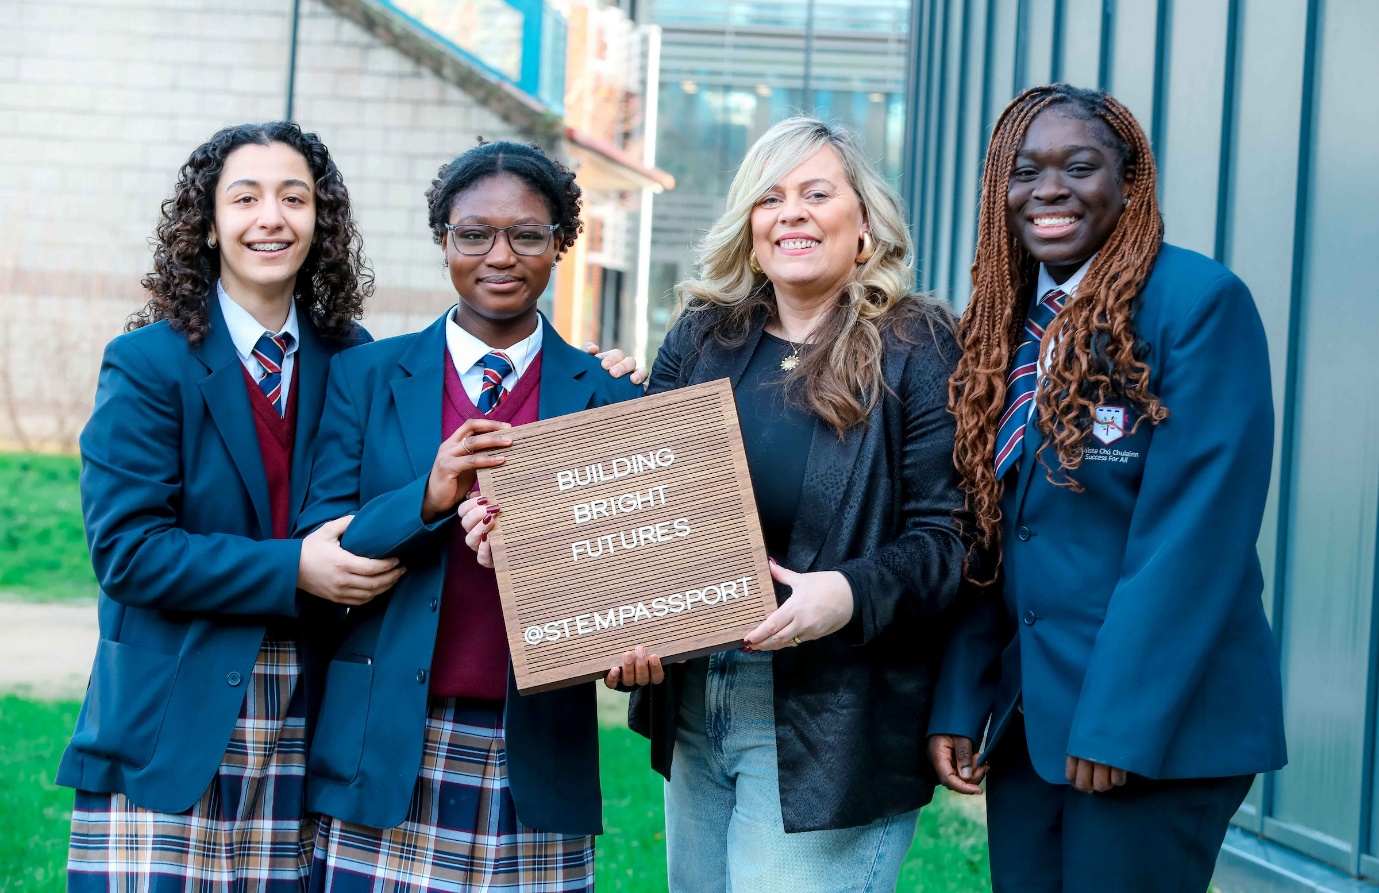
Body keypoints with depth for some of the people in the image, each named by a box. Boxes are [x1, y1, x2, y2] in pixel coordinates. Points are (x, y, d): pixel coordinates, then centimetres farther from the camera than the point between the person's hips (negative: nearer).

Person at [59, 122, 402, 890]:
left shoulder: (353, 362, 10)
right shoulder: (149, 363, -2)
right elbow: (126, 545, -9)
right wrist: (292, 571, -16)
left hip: (306, 719, 3)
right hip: (174, 720, -3)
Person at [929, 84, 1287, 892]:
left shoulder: (1201, 301, -11)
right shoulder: (1007, 324, 10)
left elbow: (1195, 532, -17)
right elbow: (984, 532, 9)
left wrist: (1120, 722, -19)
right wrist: (958, 705, 3)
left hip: (1160, 723, -6)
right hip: (1026, 715, 6)